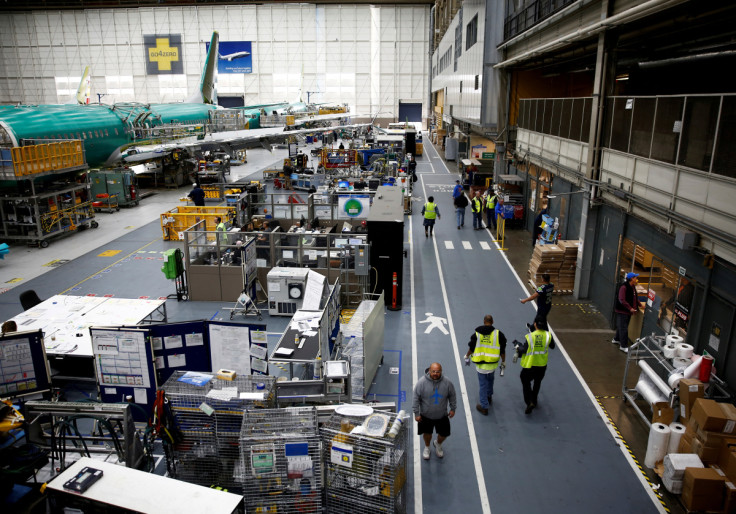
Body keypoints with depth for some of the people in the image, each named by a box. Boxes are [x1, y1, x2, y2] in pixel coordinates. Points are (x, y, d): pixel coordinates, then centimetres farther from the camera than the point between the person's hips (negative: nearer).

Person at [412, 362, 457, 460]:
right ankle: (427, 447, 51)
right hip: (426, 416, -1)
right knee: (427, 433, 19)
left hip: (442, 415, 2)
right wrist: (416, 413, -10)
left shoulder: (447, 383, -18)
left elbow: (452, 396, 1)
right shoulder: (421, 382, -23)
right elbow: (416, 398, -13)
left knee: (444, 434, 16)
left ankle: (438, 444, 51)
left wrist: (453, 409, 7)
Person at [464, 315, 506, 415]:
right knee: (490, 380, 29)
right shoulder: (498, 334, -7)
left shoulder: (476, 334, -6)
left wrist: (467, 357, 21)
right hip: (492, 365, 1)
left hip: (480, 365, -1)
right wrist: (503, 362, 13)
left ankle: (484, 407, 14)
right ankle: (489, 397, 47)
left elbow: (471, 348, 3)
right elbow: (502, 350, -1)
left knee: (482, 385, 9)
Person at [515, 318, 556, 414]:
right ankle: (534, 401, 39)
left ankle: (529, 402, -2)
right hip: (542, 365, 3)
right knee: (537, 383, 25)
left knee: (526, 382, 13)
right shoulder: (548, 335, -9)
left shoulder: (529, 337, -17)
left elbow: (523, 350, -13)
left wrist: (517, 345, 6)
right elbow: (552, 346, 8)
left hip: (529, 365, -3)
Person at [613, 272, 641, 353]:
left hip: (628, 311, 9)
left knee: (621, 327, 21)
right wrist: (630, 308, -25)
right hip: (622, 311, -9)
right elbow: (622, 300, -26)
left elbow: (634, 298, 21)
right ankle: (623, 346, 3)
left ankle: (616, 339, 38)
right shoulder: (624, 287, -22)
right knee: (623, 328, -3)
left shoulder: (632, 287, 7)